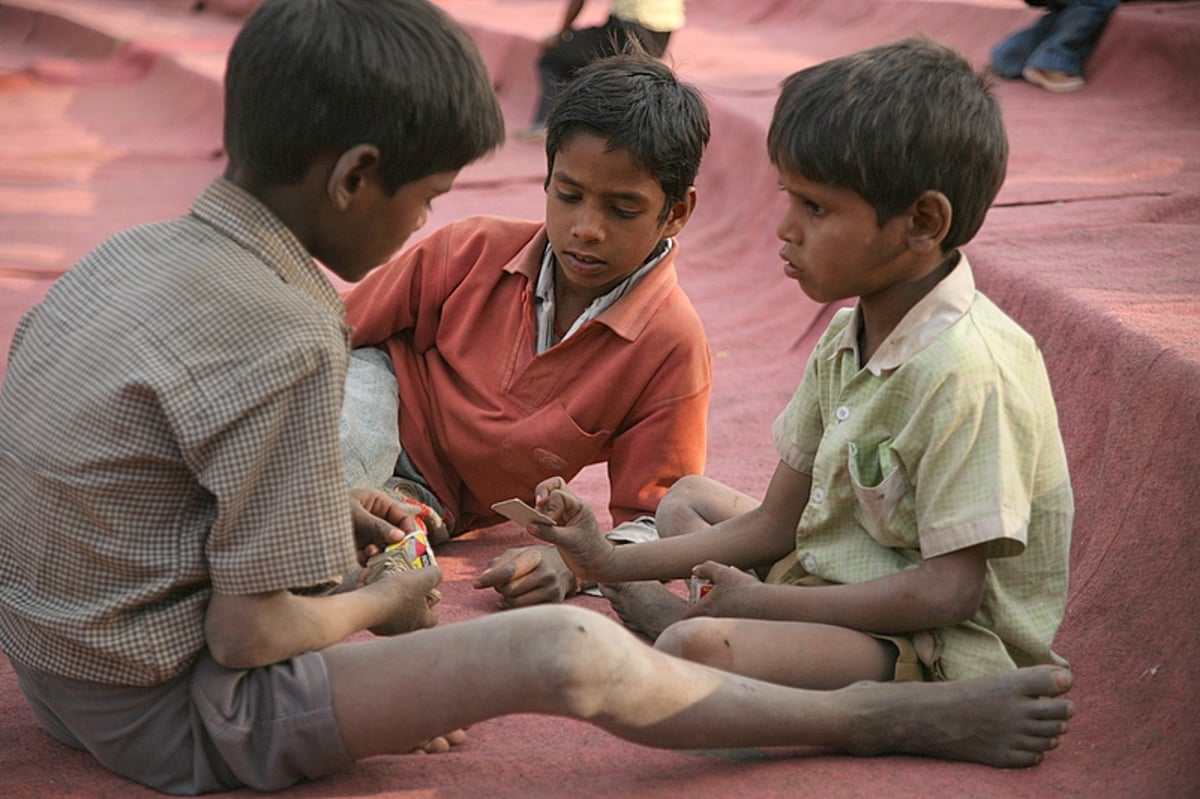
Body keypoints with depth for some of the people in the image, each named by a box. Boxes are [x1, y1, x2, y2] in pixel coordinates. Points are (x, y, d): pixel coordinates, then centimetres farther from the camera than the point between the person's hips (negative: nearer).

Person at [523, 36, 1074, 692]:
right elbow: (777, 521, 8)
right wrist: (615, 562, 3)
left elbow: (949, 590, -25)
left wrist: (767, 602, -19)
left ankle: (660, 611, -1)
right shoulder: (848, 337, 5)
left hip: (945, 651, -10)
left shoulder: (965, 371, -24)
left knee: (697, 647, -33)